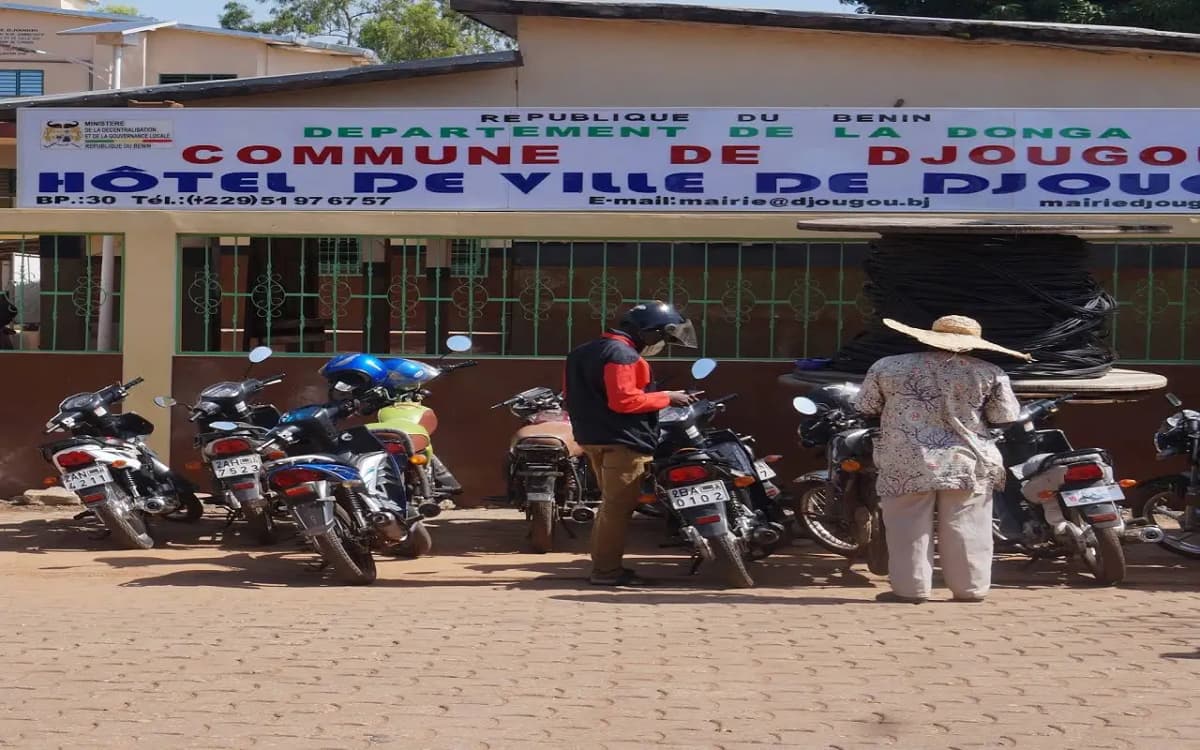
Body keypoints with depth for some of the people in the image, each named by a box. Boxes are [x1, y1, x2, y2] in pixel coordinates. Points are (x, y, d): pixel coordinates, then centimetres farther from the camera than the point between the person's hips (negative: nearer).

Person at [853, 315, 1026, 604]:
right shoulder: (987, 373, 1)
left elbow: (865, 408, 11)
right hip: (968, 463, 1)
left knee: (909, 528, 5)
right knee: (966, 528, 8)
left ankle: (910, 588, 6)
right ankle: (970, 589, 13)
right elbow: (1006, 417, 6)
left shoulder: (887, 367, 3)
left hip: (906, 463, -1)